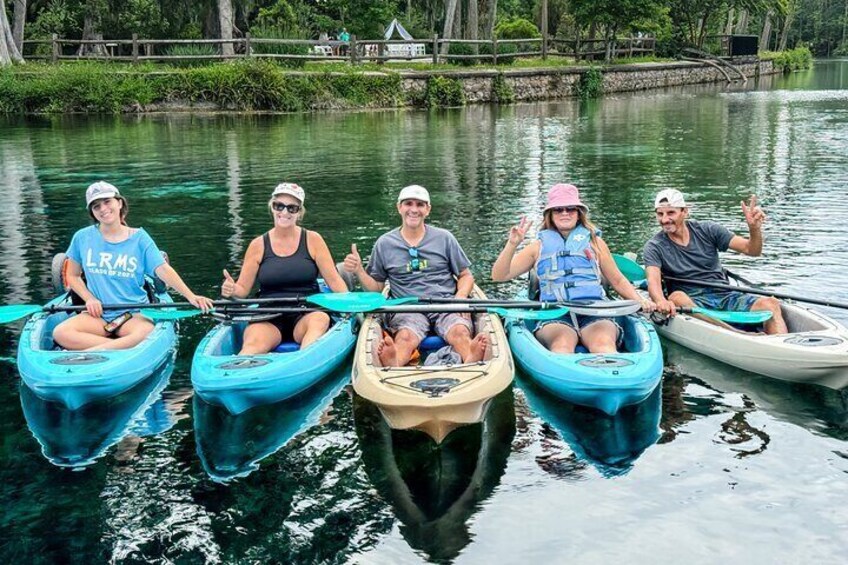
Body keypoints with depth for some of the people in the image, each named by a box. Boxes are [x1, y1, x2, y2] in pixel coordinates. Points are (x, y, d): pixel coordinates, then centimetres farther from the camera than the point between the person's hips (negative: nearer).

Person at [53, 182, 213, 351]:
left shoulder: (139, 237, 2)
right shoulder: (83, 237, 6)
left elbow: (163, 270, -8)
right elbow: (73, 276, 16)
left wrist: (190, 296, -22)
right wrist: (89, 298, -3)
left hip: (134, 314, -2)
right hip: (98, 314, 2)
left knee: (148, 335, -36)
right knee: (61, 333, -29)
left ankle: (85, 354, -28)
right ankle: (122, 348, -24)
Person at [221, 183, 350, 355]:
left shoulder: (312, 240, 7)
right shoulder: (258, 245, 9)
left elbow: (334, 280, 3)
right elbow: (243, 289, 10)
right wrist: (231, 290, -13)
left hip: (306, 316, 0)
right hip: (268, 320, 0)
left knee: (321, 319, -36)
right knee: (253, 344, -33)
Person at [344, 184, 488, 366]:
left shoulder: (444, 238, 13)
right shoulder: (384, 243, 13)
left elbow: (466, 276, 17)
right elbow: (376, 287, 18)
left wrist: (461, 296, -4)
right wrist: (359, 271, -2)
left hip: (446, 303, 0)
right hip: (407, 307, 0)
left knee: (460, 332, -35)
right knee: (405, 337, -35)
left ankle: (472, 361, -65)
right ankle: (392, 367, -66)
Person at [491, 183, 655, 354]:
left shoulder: (594, 242, 22)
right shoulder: (539, 246, 19)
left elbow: (618, 281, 26)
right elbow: (499, 276, 14)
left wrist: (640, 301, 8)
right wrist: (512, 244, 0)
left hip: (595, 315, 1)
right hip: (554, 317, -1)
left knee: (603, 343, -36)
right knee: (562, 343, -37)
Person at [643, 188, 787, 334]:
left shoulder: (707, 230, 7)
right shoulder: (653, 247, 1)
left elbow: (752, 250, 3)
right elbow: (653, 280, -17)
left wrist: (754, 228, -20)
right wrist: (661, 301, -41)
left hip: (724, 296, 3)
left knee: (770, 304, -22)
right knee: (677, 296, -36)